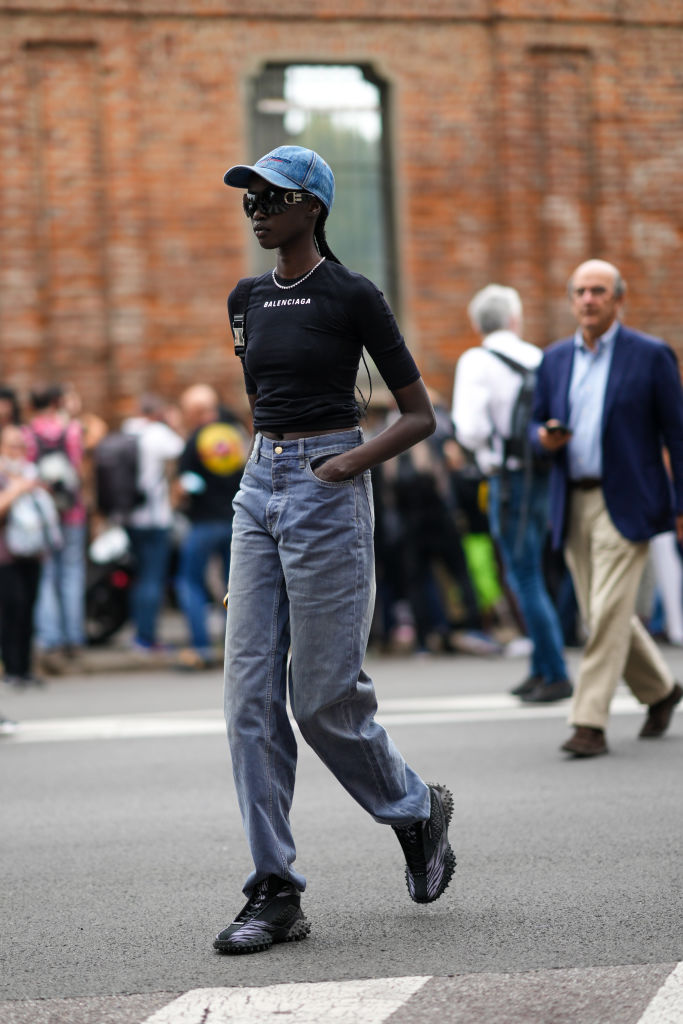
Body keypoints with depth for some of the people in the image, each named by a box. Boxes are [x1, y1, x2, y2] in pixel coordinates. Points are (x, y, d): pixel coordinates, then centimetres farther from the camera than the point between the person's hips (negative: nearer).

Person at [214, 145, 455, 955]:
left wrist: (347, 463, -17)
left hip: (326, 491, -7)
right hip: (259, 489, 7)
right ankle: (274, 893, 1)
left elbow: (420, 414, -6)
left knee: (324, 696, -3)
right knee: (251, 692, -1)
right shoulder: (250, 300, 12)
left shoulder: (351, 297, -7)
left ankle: (418, 811, 25)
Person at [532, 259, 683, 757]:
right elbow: (537, 423, 17)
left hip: (627, 504, -5)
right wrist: (545, 437, -8)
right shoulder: (555, 358, 11)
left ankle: (591, 724, -11)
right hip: (573, 504, 5)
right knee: (601, 615, 10)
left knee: (608, 613, -13)